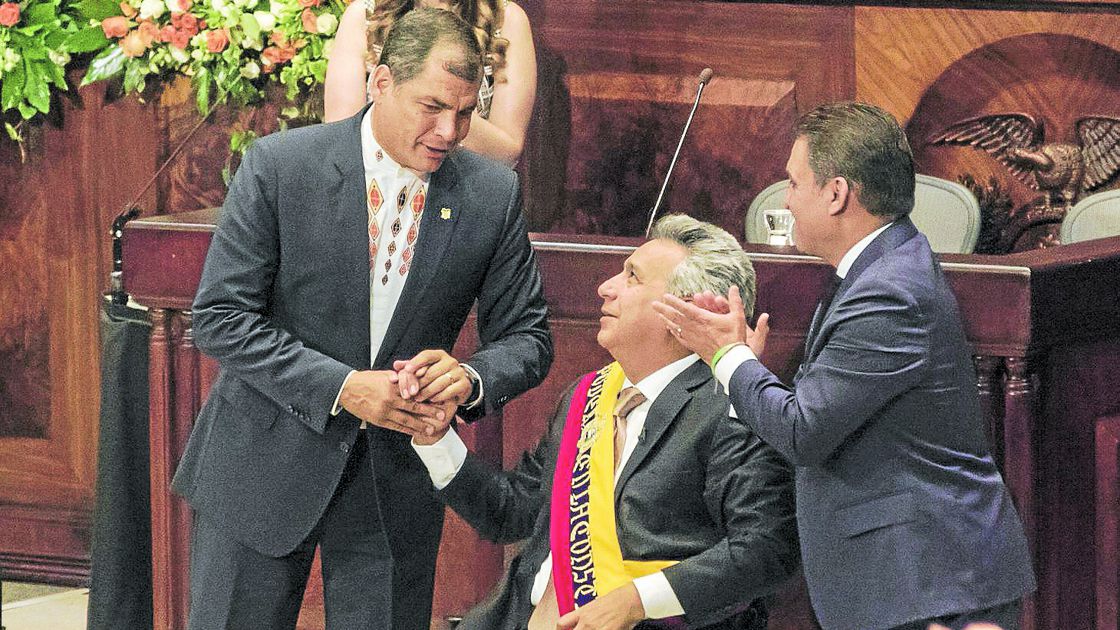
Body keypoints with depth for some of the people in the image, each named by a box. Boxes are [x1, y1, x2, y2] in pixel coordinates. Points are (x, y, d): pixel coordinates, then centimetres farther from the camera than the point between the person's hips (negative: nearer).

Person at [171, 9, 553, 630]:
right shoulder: (279, 166, -11)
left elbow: (527, 338, 4)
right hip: (265, 466, -2)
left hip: (395, 481, 2)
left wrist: (470, 381, -20)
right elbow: (220, 317, -13)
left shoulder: (492, 195, -3)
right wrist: (341, 387, -23)